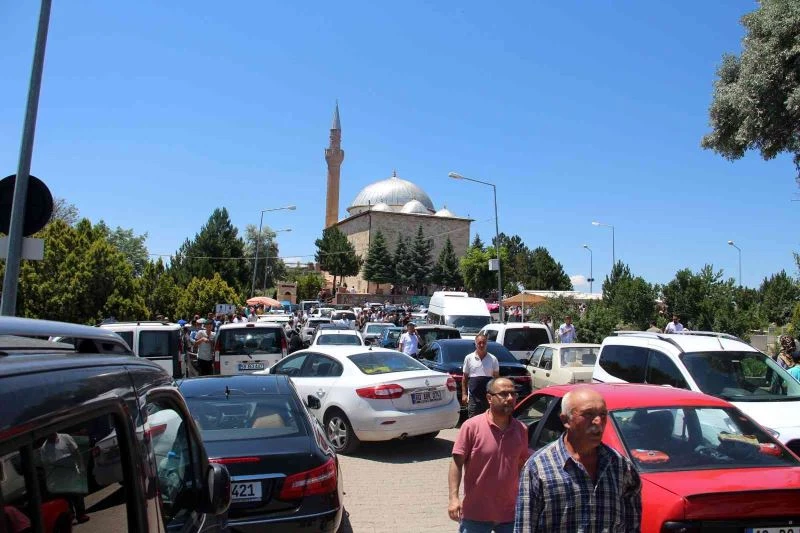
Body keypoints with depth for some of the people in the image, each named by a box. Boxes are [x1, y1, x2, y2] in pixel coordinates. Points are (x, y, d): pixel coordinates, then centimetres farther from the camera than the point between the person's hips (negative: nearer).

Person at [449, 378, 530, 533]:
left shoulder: (521, 429, 1)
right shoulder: (471, 426, -13)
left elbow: (522, 466, 11)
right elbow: (457, 463, -10)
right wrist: (453, 498, -17)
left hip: (510, 513, 4)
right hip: (475, 514, -3)